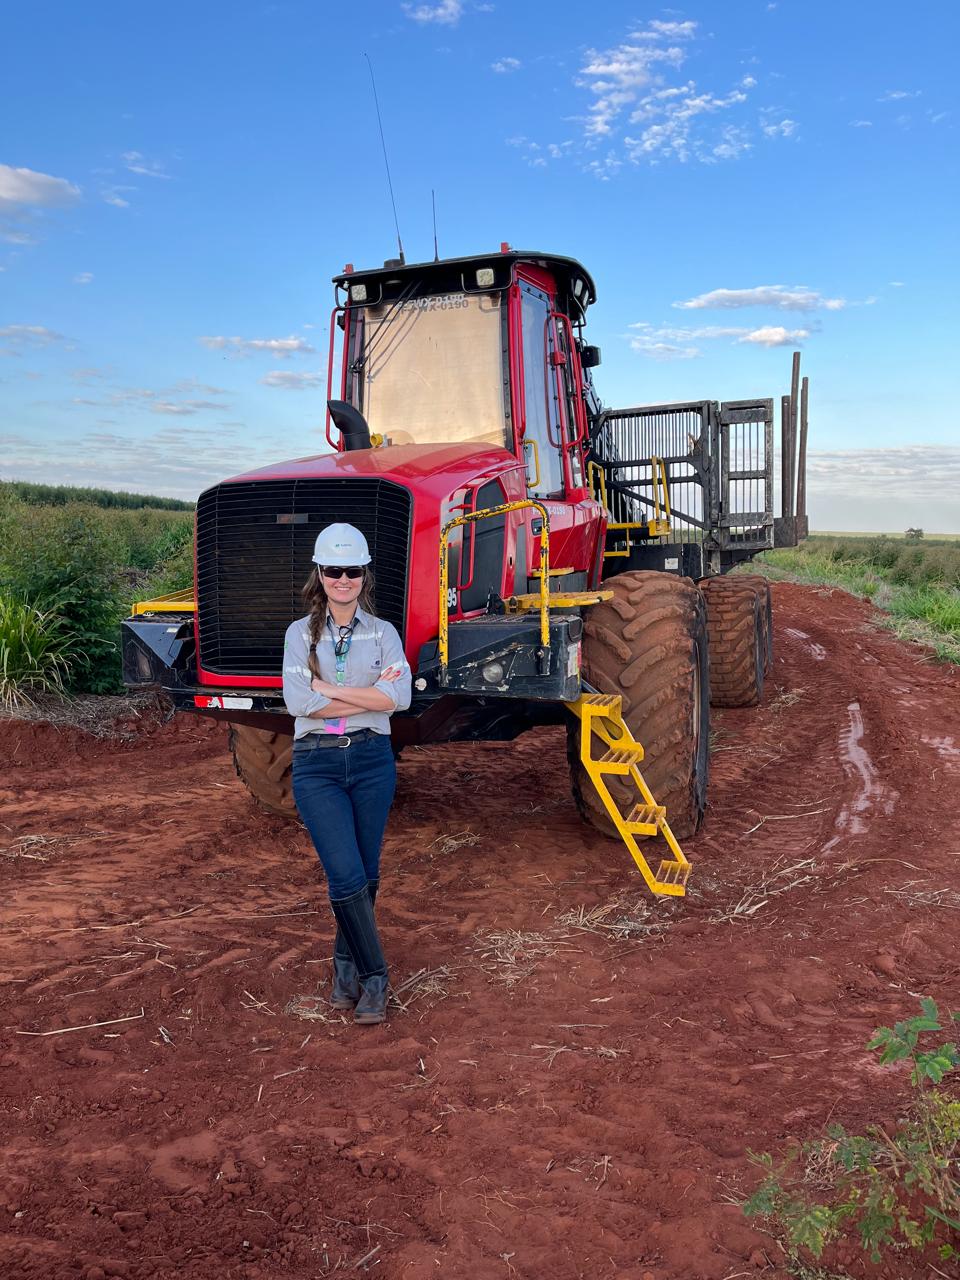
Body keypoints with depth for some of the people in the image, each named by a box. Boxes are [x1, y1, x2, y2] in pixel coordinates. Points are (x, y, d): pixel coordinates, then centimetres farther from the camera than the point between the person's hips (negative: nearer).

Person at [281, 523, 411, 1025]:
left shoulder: (383, 632, 5)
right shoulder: (301, 633, 4)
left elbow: (399, 697, -11)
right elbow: (298, 702, -10)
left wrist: (330, 688, -12)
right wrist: (369, 695, -11)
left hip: (372, 759, 2)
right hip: (316, 762, -1)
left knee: (366, 875, 8)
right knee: (345, 875, -10)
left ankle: (347, 963, 30)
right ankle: (373, 976, 5)